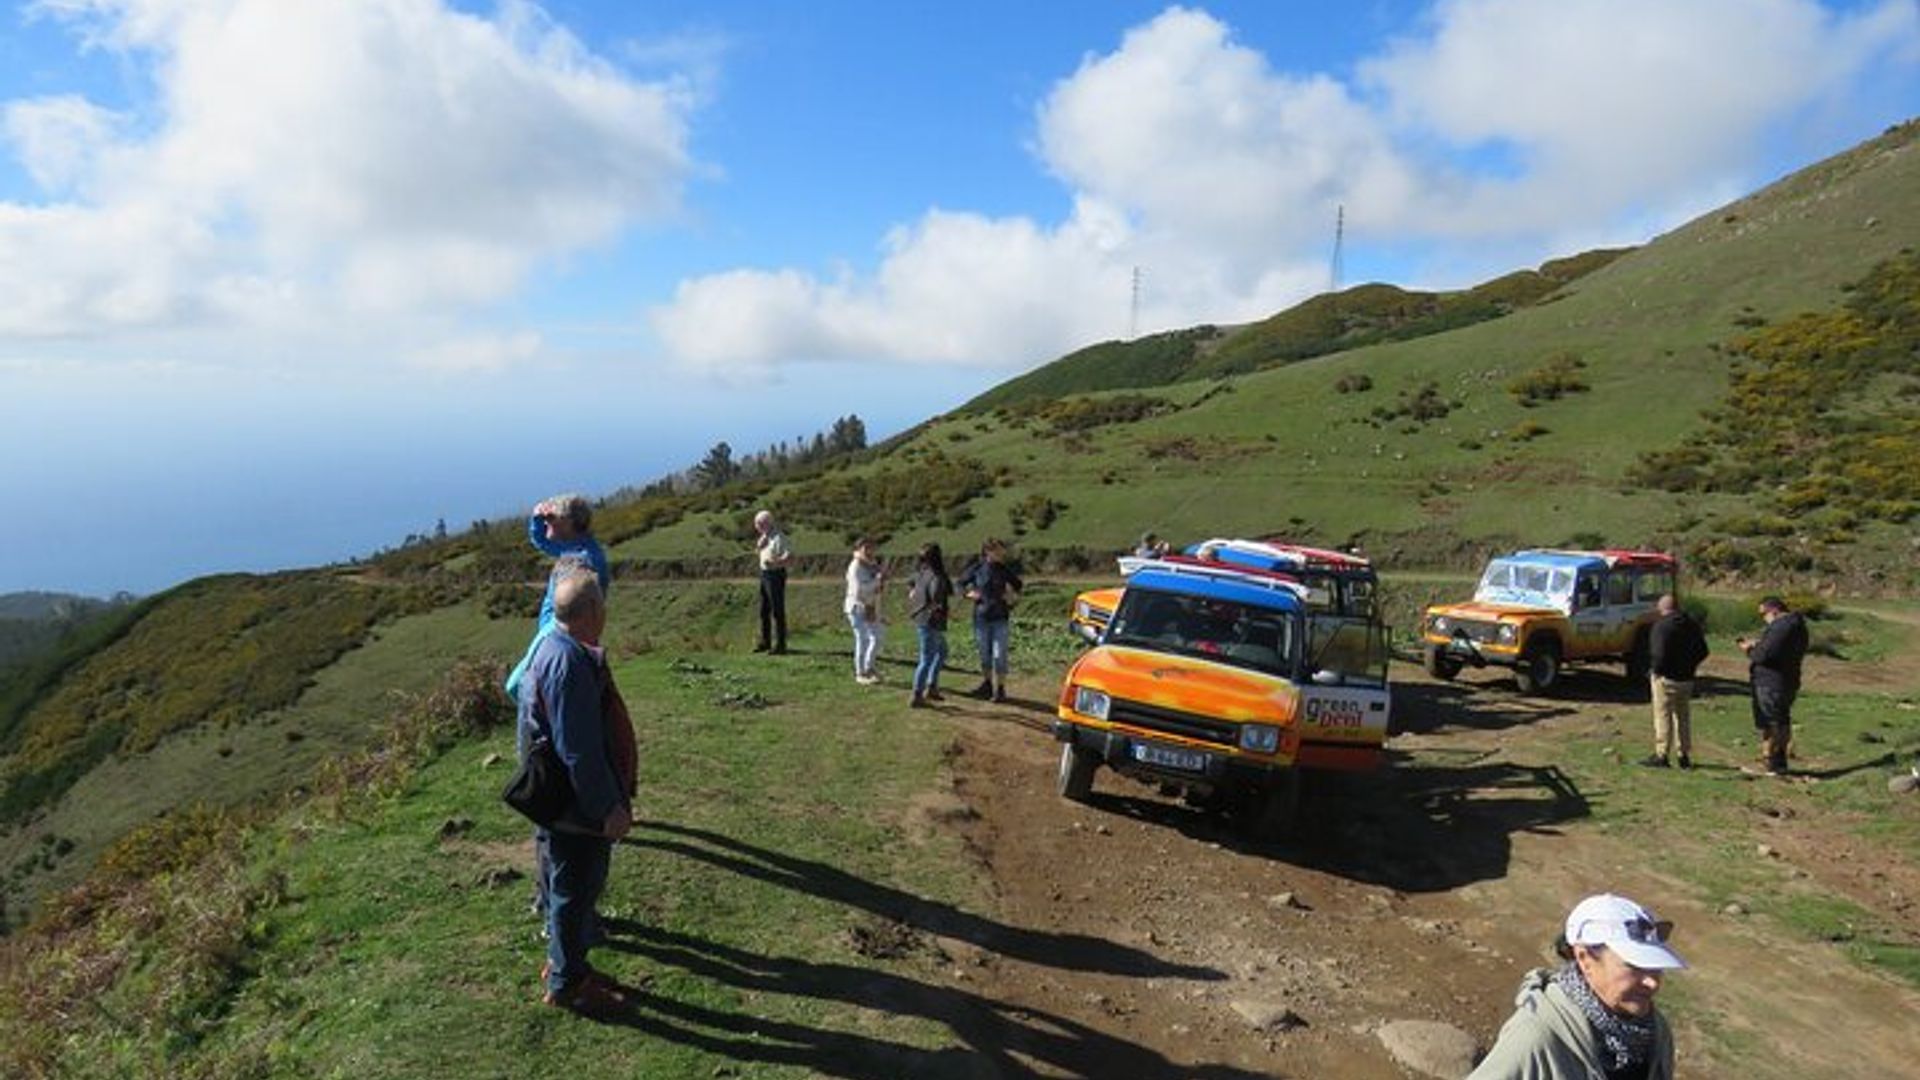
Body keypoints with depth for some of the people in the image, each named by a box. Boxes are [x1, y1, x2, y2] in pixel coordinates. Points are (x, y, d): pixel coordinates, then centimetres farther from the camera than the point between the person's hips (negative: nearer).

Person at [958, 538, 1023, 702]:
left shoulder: (1004, 570, -1)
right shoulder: (976, 568, -4)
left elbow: (1019, 584, 17)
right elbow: (960, 583, 9)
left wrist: (1014, 595, -1)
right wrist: (968, 593, -8)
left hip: (1000, 618, -1)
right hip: (981, 616, 1)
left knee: (999, 655, -3)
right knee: (984, 653, 12)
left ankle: (1000, 688, 8)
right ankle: (987, 684, 29)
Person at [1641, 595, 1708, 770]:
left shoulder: (1662, 625, -16)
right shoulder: (1692, 625, 8)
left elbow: (1659, 653, -24)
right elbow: (1703, 651, 11)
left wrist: (1654, 669, -10)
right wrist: (1689, 666, 16)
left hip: (1666, 678, -7)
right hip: (1686, 679, 7)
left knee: (1663, 716, -1)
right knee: (1683, 717, 15)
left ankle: (1662, 755, 0)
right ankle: (1685, 756, 20)